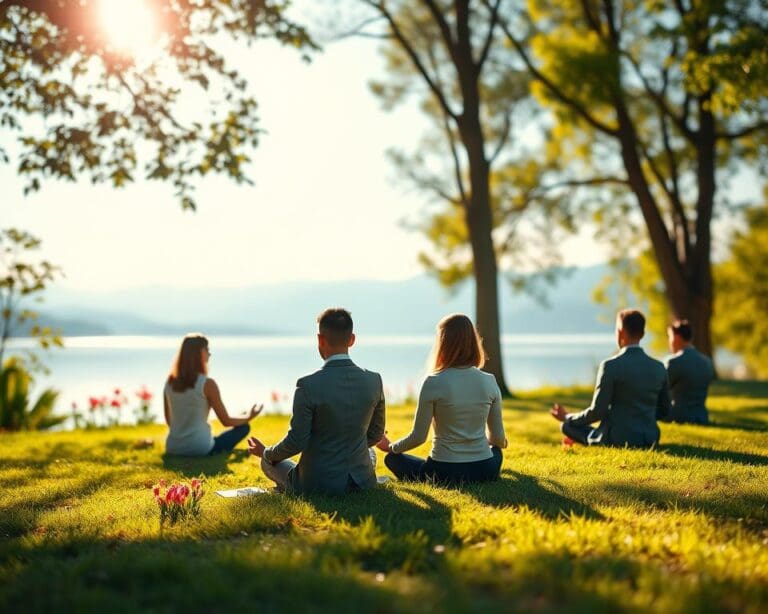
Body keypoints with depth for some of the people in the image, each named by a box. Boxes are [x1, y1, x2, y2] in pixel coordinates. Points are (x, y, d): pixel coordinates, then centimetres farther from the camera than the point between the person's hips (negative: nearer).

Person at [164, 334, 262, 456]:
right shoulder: (207, 384, -15)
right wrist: (249, 417, 13)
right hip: (200, 448, -7)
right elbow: (226, 421, -6)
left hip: (173, 449, 7)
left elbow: (169, 420, 13)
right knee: (243, 427, 11)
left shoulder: (170, 382, 1)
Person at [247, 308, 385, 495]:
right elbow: (375, 434, 6)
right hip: (362, 481, 4)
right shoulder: (374, 381, -8)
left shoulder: (308, 385, -20)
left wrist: (266, 453, 6)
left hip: (316, 485, -3)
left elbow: (296, 442, -15)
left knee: (268, 461, 26)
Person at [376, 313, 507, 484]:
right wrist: (498, 443, 29)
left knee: (391, 458, 24)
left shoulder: (433, 383, -15)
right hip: (484, 472, 4)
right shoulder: (489, 382, -5)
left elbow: (418, 437, -9)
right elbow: (498, 438, 4)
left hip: (444, 473, -4)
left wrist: (390, 447, 11)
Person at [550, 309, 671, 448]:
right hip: (650, 440, 7)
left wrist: (567, 418, 4)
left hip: (618, 440, -6)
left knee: (568, 425, 13)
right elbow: (664, 411, 11)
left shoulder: (610, 366, -16)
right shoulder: (659, 368, 1)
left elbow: (597, 412, -14)